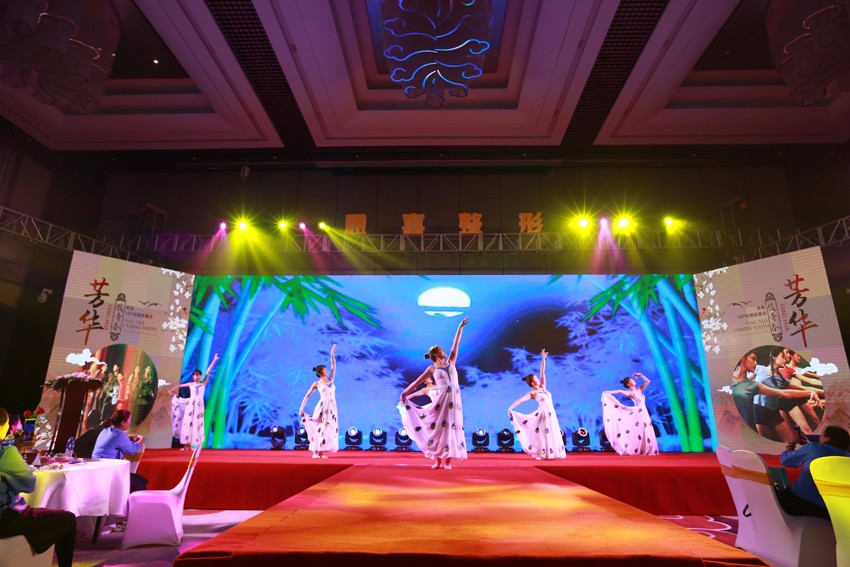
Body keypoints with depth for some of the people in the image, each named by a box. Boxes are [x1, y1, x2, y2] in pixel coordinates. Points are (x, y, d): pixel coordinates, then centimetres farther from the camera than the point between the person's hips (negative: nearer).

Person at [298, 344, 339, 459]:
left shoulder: (330, 380, 13)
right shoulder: (316, 384, 2)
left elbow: (334, 366, 10)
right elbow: (307, 396, 3)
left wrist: (332, 354, 5)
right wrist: (301, 408, -4)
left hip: (332, 407, 5)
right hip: (322, 407, -4)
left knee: (329, 429, 2)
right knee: (319, 428, -4)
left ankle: (322, 452, 8)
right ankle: (315, 452, 3)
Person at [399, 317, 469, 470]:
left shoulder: (451, 362, 15)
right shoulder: (432, 368, 6)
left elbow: (456, 344, 13)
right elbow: (417, 381, 6)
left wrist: (460, 327, 11)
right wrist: (405, 393, 3)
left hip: (454, 399, 3)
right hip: (441, 399, -3)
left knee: (452, 427, 0)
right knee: (439, 427, -3)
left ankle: (448, 461, 4)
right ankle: (438, 460, 3)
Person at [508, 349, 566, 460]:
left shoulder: (542, 387, 9)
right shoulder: (532, 393, -9)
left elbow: (542, 372, 8)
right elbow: (520, 400, -19)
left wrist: (543, 358, 4)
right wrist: (510, 407, -31)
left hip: (551, 414, 7)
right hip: (543, 414, -7)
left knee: (552, 434, 9)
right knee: (542, 434, -5)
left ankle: (550, 453, 18)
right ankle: (539, 454, 5)